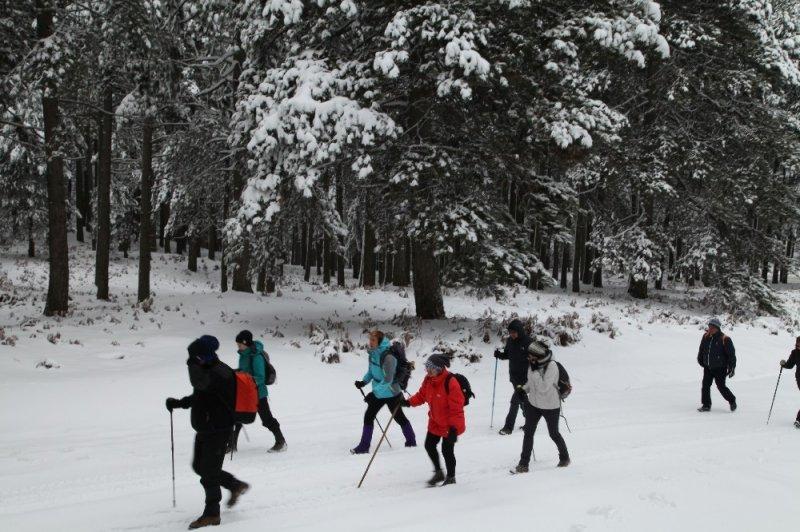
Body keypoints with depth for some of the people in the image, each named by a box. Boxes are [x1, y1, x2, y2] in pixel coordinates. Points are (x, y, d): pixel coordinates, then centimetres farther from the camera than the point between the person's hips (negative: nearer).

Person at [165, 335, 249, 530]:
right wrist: (179, 403, 12)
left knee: (209, 472, -3)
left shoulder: (220, 373, -22)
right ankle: (236, 486, 33)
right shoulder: (209, 371, 9)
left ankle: (212, 514, 10)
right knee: (199, 466, 19)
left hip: (218, 431, -10)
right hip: (204, 429, 10)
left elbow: (200, 383, -40)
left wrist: (193, 364, -27)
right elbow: (200, 395, 22)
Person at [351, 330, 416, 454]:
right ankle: (364, 446, 11)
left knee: (399, 417, 10)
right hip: (378, 392, 7)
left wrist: (374, 392, -34)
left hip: (391, 393, -7)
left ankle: (411, 441, 31)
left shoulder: (388, 357, -28)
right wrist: (364, 381, -6)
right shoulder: (373, 353, -3)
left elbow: (388, 380, -31)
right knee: (368, 416, 4)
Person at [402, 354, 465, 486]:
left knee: (447, 450, 1)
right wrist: (409, 402, -11)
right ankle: (438, 472, 33)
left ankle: (451, 477, 23)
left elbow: (456, 407, -27)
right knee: (429, 445, 12)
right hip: (435, 422, 8)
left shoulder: (450, 382, -28)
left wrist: (454, 427, -30)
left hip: (450, 424, -8)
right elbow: (421, 395, 9)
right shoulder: (428, 380, -4)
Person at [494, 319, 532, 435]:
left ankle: (508, 426, -8)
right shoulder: (510, 341, 4)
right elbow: (507, 355, 16)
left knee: (515, 400, -9)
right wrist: (499, 355, -5)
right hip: (513, 375, 7)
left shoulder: (528, 342, -15)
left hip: (524, 376, -7)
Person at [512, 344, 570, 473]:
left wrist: (535, 372, -31)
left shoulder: (551, 366, -24)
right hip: (533, 403, 6)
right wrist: (523, 389, -3)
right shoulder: (533, 364, -2)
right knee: (528, 433, 0)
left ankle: (564, 457, 35)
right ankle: (524, 463, 4)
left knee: (554, 434, 11)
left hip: (550, 406, -6)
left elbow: (543, 388, -28)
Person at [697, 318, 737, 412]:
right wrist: (700, 361, 23)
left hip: (720, 369, -5)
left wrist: (732, 368, -11)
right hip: (707, 367, 5)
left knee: (721, 387, 0)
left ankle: (732, 401, 24)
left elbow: (731, 354, -10)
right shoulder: (706, 337, 1)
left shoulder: (724, 340, -15)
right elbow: (701, 350, 17)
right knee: (705, 385, 1)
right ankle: (706, 405, 10)